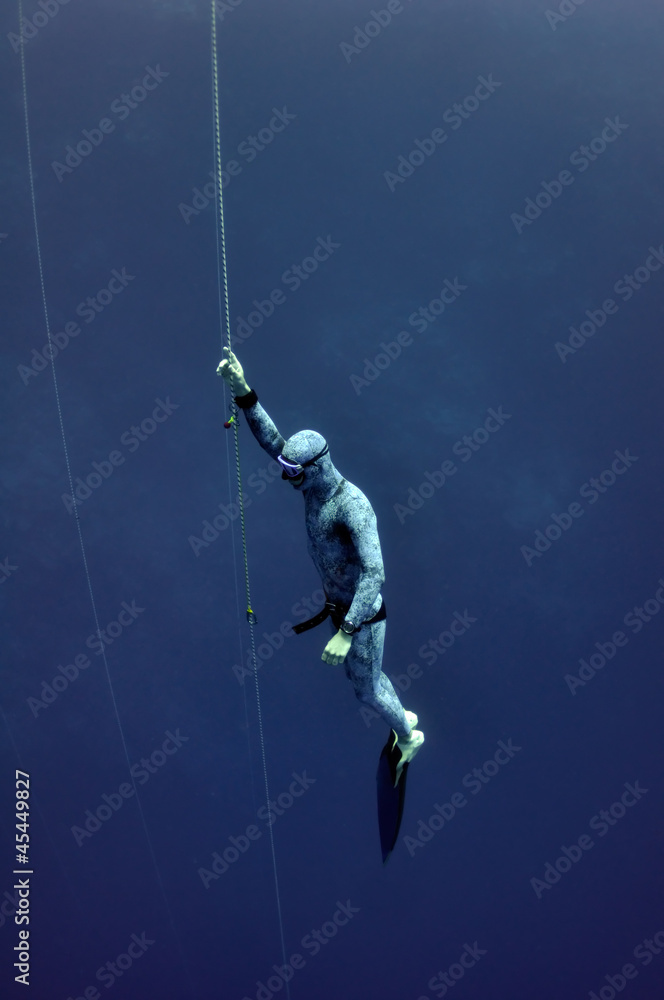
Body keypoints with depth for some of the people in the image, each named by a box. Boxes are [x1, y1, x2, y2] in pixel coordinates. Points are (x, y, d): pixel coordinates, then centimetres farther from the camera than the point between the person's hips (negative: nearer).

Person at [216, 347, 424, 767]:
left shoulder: (353, 506, -37)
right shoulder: (313, 482, -12)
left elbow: (375, 573, -44)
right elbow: (271, 439, -17)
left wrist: (345, 634, -48)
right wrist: (242, 391, -30)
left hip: (362, 614, -8)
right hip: (339, 604, 8)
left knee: (366, 689, 13)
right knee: (360, 675, 29)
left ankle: (408, 735, 44)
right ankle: (404, 718, 56)